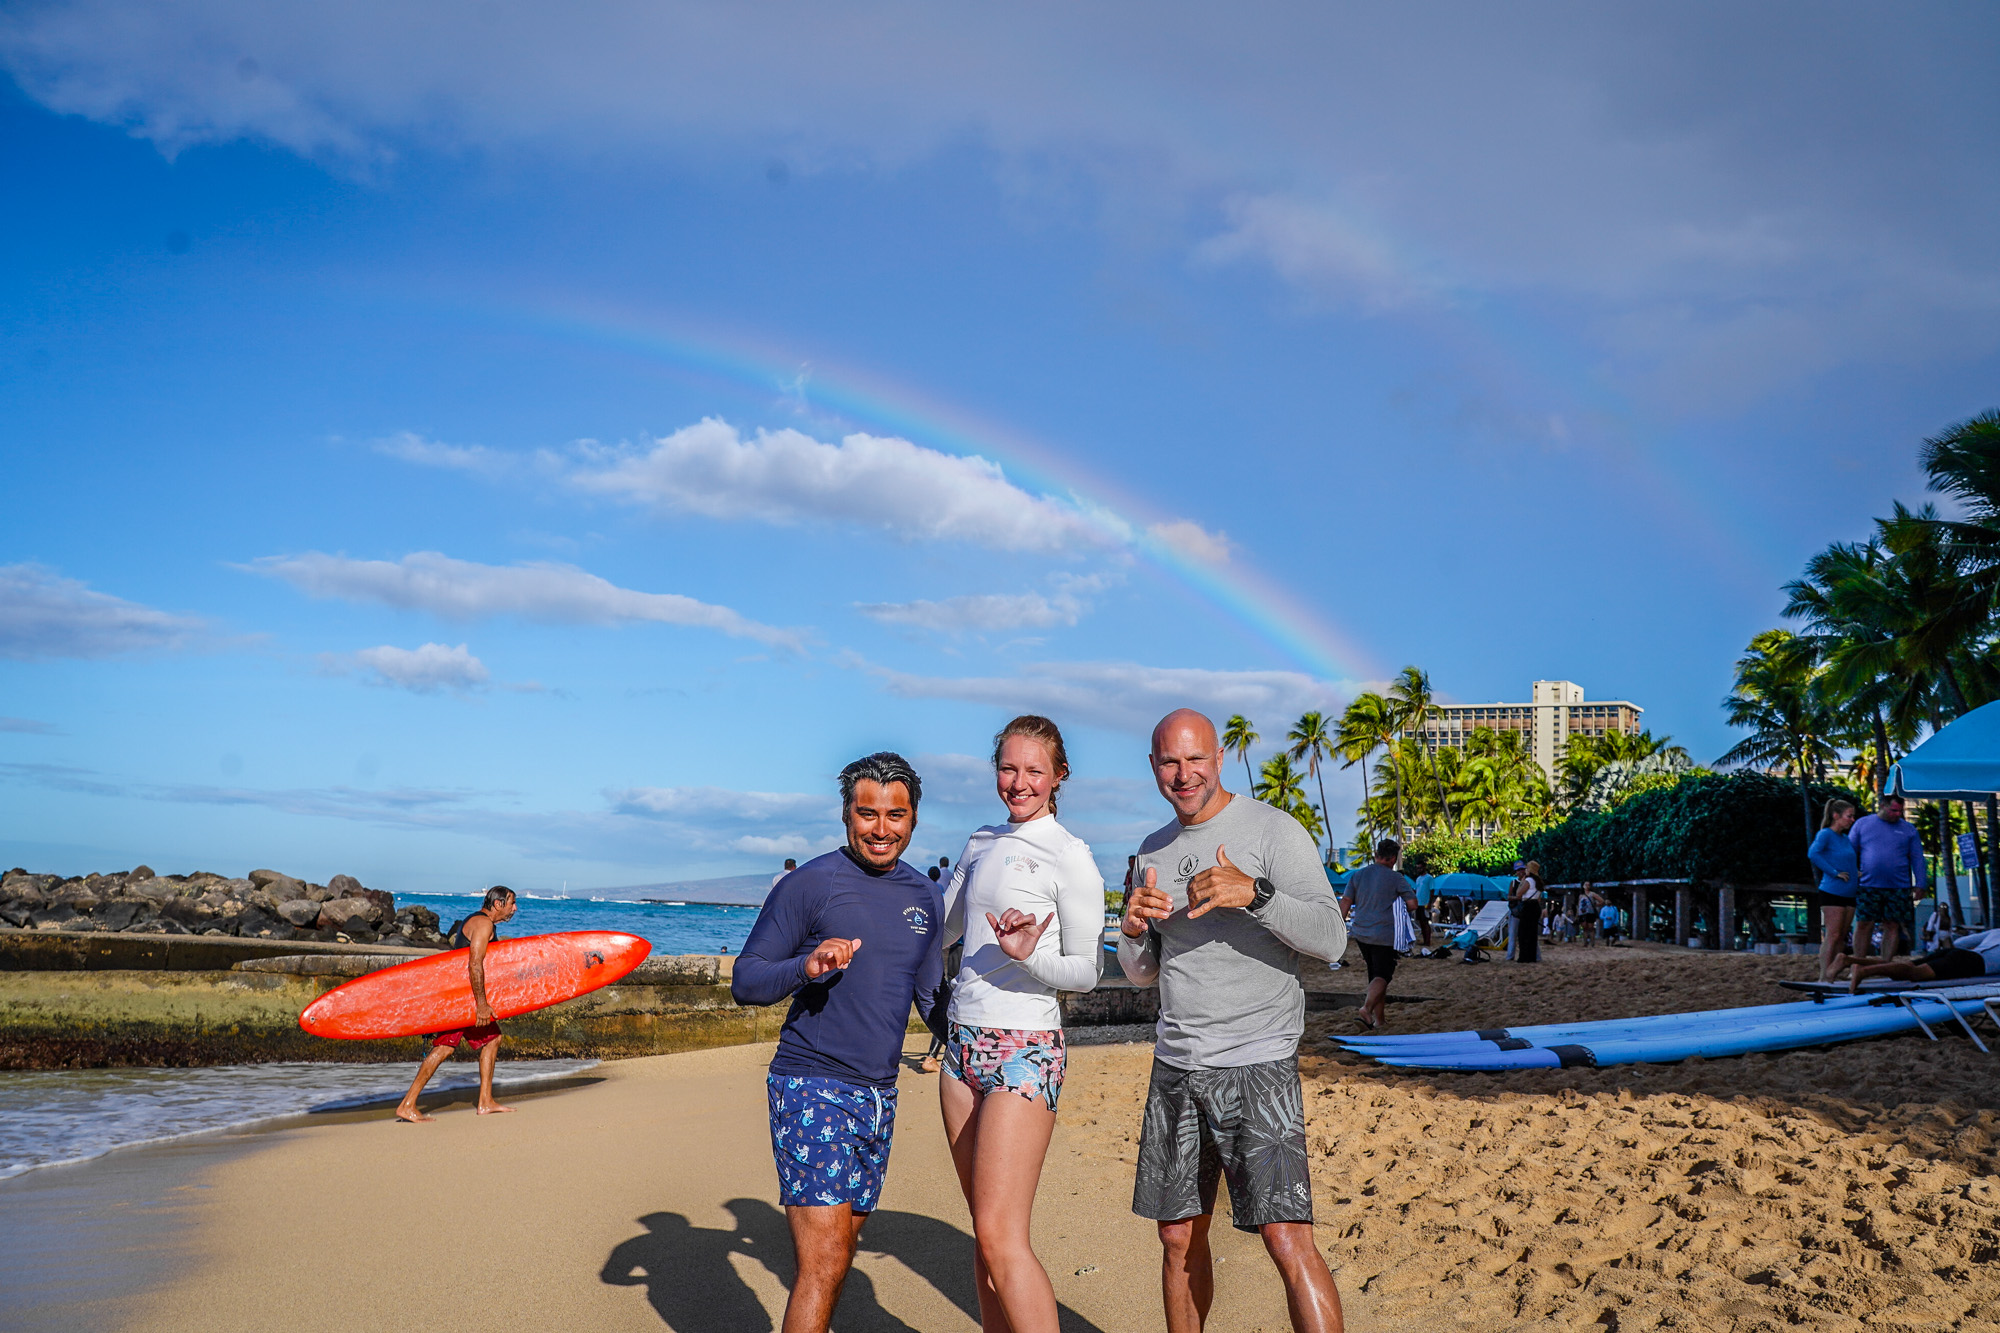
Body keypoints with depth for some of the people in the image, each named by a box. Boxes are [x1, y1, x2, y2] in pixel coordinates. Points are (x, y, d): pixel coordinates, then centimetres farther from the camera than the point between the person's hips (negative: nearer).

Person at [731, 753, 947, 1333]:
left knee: (840, 1254, 15)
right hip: (812, 1088, -6)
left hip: (878, 1098, 7)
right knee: (823, 1262, -14)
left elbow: (934, 999, 21)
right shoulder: (809, 884, -8)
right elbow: (744, 981, -8)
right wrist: (806, 967, -25)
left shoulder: (925, 897, 11)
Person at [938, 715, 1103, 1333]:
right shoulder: (981, 844, 13)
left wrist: (1028, 957, -22)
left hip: (1024, 1050, -7)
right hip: (963, 1044, 7)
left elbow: (1086, 971, -5)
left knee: (1000, 1236, -12)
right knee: (986, 1233, 10)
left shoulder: (1069, 857, -6)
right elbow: (939, 931, 26)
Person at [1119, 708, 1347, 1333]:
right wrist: (1133, 928, -6)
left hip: (1256, 1064, -6)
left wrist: (1255, 893, -29)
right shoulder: (1154, 851, 13)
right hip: (1175, 1069, 6)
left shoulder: (1273, 830, -5)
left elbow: (1331, 940, -14)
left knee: (1289, 1243, -13)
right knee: (1178, 1238, 11)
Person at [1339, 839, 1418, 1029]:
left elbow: (1345, 902, 5)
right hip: (1385, 935, -5)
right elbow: (1413, 903, -6)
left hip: (1361, 933, 5)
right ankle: (1367, 1006, -28)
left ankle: (1379, 1017, 19)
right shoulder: (1395, 878, -7)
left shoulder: (1357, 875, 7)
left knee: (1375, 973, 16)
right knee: (1382, 976, -3)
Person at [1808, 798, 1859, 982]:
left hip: (1849, 894, 8)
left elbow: (1854, 861, 34)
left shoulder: (1845, 839, 16)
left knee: (1841, 938, 7)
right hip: (1832, 892, -8)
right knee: (1832, 936, -11)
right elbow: (1813, 854, -26)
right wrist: (1834, 872, -22)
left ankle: (1832, 978, 10)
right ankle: (1824, 979, -10)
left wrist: (1859, 871, 14)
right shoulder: (1825, 834, -8)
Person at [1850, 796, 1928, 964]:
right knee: (1863, 925, -4)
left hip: (1898, 888, 1)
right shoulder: (1862, 824, 8)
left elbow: (1918, 859, 10)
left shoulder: (1908, 829, 11)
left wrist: (1919, 885, 2)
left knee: (1892, 926, 3)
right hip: (1868, 886, -1)